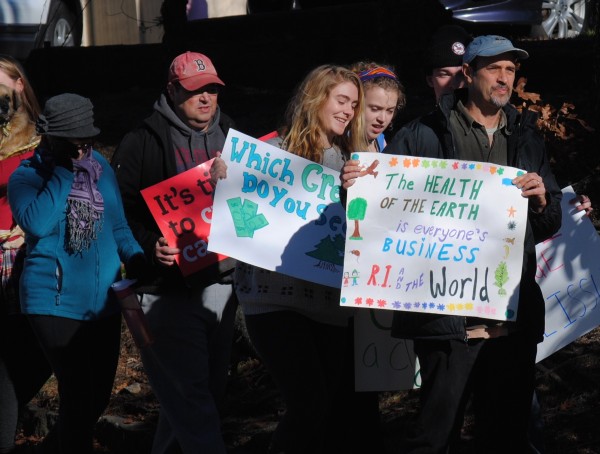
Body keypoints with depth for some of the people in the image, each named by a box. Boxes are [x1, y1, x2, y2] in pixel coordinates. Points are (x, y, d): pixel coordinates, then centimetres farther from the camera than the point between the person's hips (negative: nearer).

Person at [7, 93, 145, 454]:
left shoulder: (100, 167, 8)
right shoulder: (26, 176, -6)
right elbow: (37, 224, -25)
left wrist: (135, 256, -4)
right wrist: (64, 172, -20)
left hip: (104, 301, 6)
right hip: (55, 302, -6)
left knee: (99, 396, 14)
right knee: (79, 395, -12)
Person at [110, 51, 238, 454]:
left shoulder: (231, 137, 16)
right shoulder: (142, 143, -1)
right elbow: (119, 209, -7)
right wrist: (149, 244, -22)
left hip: (221, 282, 6)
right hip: (168, 288, -6)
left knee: (212, 390, 12)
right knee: (191, 398, -12)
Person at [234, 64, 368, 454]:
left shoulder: (350, 161, 12)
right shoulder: (275, 150, -2)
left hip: (328, 299, 5)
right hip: (276, 294, -5)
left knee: (328, 407, 5)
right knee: (310, 403, -14)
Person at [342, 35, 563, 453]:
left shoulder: (526, 138, 15)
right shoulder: (424, 135, 1)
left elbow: (549, 228, 16)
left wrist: (542, 201, -5)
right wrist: (355, 185, -20)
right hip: (448, 318, -4)